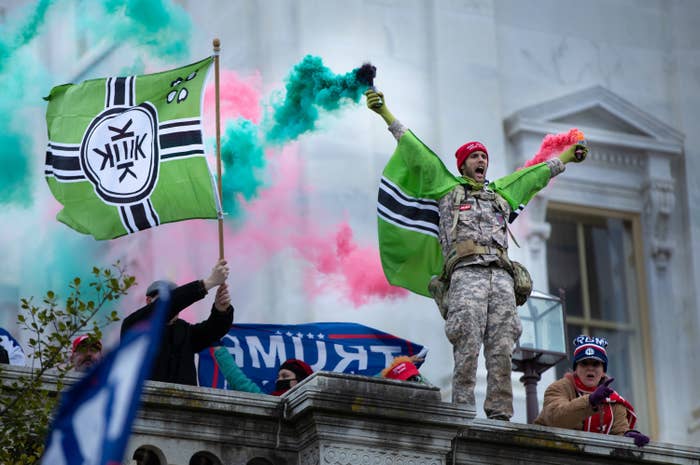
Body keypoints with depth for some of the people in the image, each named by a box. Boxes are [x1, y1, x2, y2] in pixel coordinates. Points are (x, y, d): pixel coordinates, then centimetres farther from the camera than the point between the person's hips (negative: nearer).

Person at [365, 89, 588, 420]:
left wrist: (565, 158, 58)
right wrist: (386, 114, 20)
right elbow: (415, 151, 22)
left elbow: (535, 175, 46)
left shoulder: (501, 192, 33)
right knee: (467, 350, -17)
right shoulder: (448, 187, 23)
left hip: (501, 276, 4)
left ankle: (499, 415, -13)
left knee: (502, 351, -9)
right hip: (467, 272, -4)